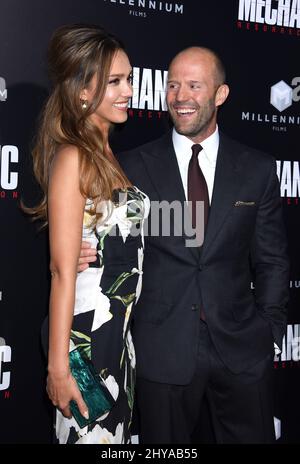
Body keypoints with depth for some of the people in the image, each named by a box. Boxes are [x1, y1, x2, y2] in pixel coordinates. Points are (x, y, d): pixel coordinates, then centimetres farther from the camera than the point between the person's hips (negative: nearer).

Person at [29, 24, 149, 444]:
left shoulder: (108, 154, 9)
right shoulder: (73, 158, -16)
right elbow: (63, 271, -20)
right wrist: (58, 366, -20)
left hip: (119, 326, 8)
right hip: (85, 327, -8)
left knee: (116, 429, 20)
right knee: (90, 433, 9)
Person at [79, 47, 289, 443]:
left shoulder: (258, 169, 3)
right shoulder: (134, 166, 0)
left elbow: (271, 261, 6)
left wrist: (271, 332, 2)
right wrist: (82, 256, -17)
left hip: (242, 350, 1)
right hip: (162, 350, -1)